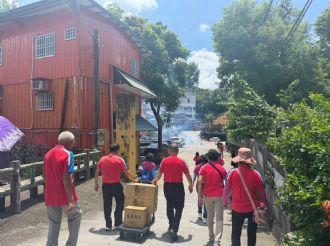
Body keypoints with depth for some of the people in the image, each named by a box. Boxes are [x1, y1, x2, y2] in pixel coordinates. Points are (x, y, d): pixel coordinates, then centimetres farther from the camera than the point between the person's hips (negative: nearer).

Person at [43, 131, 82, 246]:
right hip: (65, 196, -6)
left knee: (53, 224, 16)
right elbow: (66, 178, -22)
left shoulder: (48, 153, 9)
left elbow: (44, 175, 15)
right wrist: (71, 199, -20)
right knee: (75, 217, 15)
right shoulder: (67, 154, -15)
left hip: (50, 196, 6)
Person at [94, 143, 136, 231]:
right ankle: (117, 223, 17)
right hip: (116, 185, -3)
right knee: (119, 204, 14)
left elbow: (97, 172, 7)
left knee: (107, 205, 12)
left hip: (105, 185, 3)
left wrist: (96, 184, 17)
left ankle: (108, 225, 17)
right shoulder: (119, 160, -7)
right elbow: (127, 173, -6)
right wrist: (133, 180, 8)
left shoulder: (102, 159, 3)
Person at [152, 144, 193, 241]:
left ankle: (171, 225, 34)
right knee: (179, 208, 5)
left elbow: (159, 174, 1)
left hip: (167, 186, 3)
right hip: (178, 186, -3)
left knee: (169, 206, 20)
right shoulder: (181, 162, -9)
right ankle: (174, 229, -7)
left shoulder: (164, 161, -4)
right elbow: (188, 175, -3)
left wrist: (155, 181, 21)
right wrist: (191, 185, 13)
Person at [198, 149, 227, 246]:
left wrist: (200, 196, -6)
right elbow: (224, 182, 7)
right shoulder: (222, 168, 1)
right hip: (219, 195, -1)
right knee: (219, 219, 2)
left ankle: (211, 236, 32)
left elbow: (200, 181, -11)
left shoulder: (204, 168, -3)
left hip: (208, 195, 1)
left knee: (210, 217, 19)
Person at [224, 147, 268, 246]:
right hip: (253, 209, 1)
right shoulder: (256, 174, -13)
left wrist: (225, 202, 9)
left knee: (236, 233, 17)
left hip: (237, 208, -1)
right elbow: (261, 192, -5)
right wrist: (265, 204, 13)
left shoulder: (233, 173, -15)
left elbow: (226, 190, -9)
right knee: (252, 233, 21)